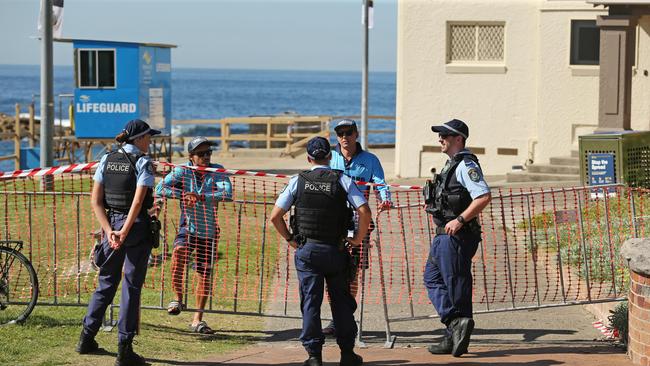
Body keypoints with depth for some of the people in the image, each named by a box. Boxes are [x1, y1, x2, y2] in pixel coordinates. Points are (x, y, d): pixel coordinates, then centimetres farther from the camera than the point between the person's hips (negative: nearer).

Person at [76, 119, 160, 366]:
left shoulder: (106, 160, 7)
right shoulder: (143, 163, -9)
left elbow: (95, 201, 1)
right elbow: (138, 201, -19)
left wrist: (110, 231, -5)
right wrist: (124, 232, -19)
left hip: (111, 224, 5)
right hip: (137, 227, -5)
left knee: (106, 283, 18)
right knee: (131, 287, 0)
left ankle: (87, 339, 23)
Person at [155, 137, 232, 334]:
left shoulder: (217, 171, -6)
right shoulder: (182, 171, -6)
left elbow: (227, 193, -23)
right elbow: (161, 188, -16)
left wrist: (201, 197, -35)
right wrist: (184, 195, -30)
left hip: (209, 230, 2)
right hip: (188, 227, -2)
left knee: (205, 274, 4)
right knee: (179, 251, -33)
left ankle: (197, 319, 18)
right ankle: (178, 297, -17)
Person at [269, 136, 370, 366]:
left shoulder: (298, 181, 1)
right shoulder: (342, 180, -1)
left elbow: (275, 216, -1)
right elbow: (364, 212, -10)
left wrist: (290, 239, 11)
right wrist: (358, 238, 4)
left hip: (306, 250, 0)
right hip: (335, 250, 0)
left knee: (310, 302, 3)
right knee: (341, 301, 11)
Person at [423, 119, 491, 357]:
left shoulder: (466, 165, -15)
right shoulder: (452, 164, 17)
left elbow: (484, 196, -27)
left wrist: (459, 220, -27)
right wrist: (435, 205, 16)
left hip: (457, 235, -11)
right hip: (445, 234, 11)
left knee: (456, 283, -4)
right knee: (432, 278, 10)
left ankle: (459, 327, 3)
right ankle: (455, 328, 9)